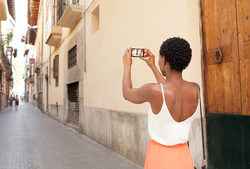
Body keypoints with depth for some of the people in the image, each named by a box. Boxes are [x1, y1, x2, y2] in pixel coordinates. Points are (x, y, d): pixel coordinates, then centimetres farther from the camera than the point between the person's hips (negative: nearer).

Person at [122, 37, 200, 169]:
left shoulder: (152, 90, -23)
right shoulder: (195, 89, -7)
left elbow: (127, 93, 0)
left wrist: (127, 65, 14)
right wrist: (152, 66, 20)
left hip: (159, 157, -4)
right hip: (184, 157, 5)